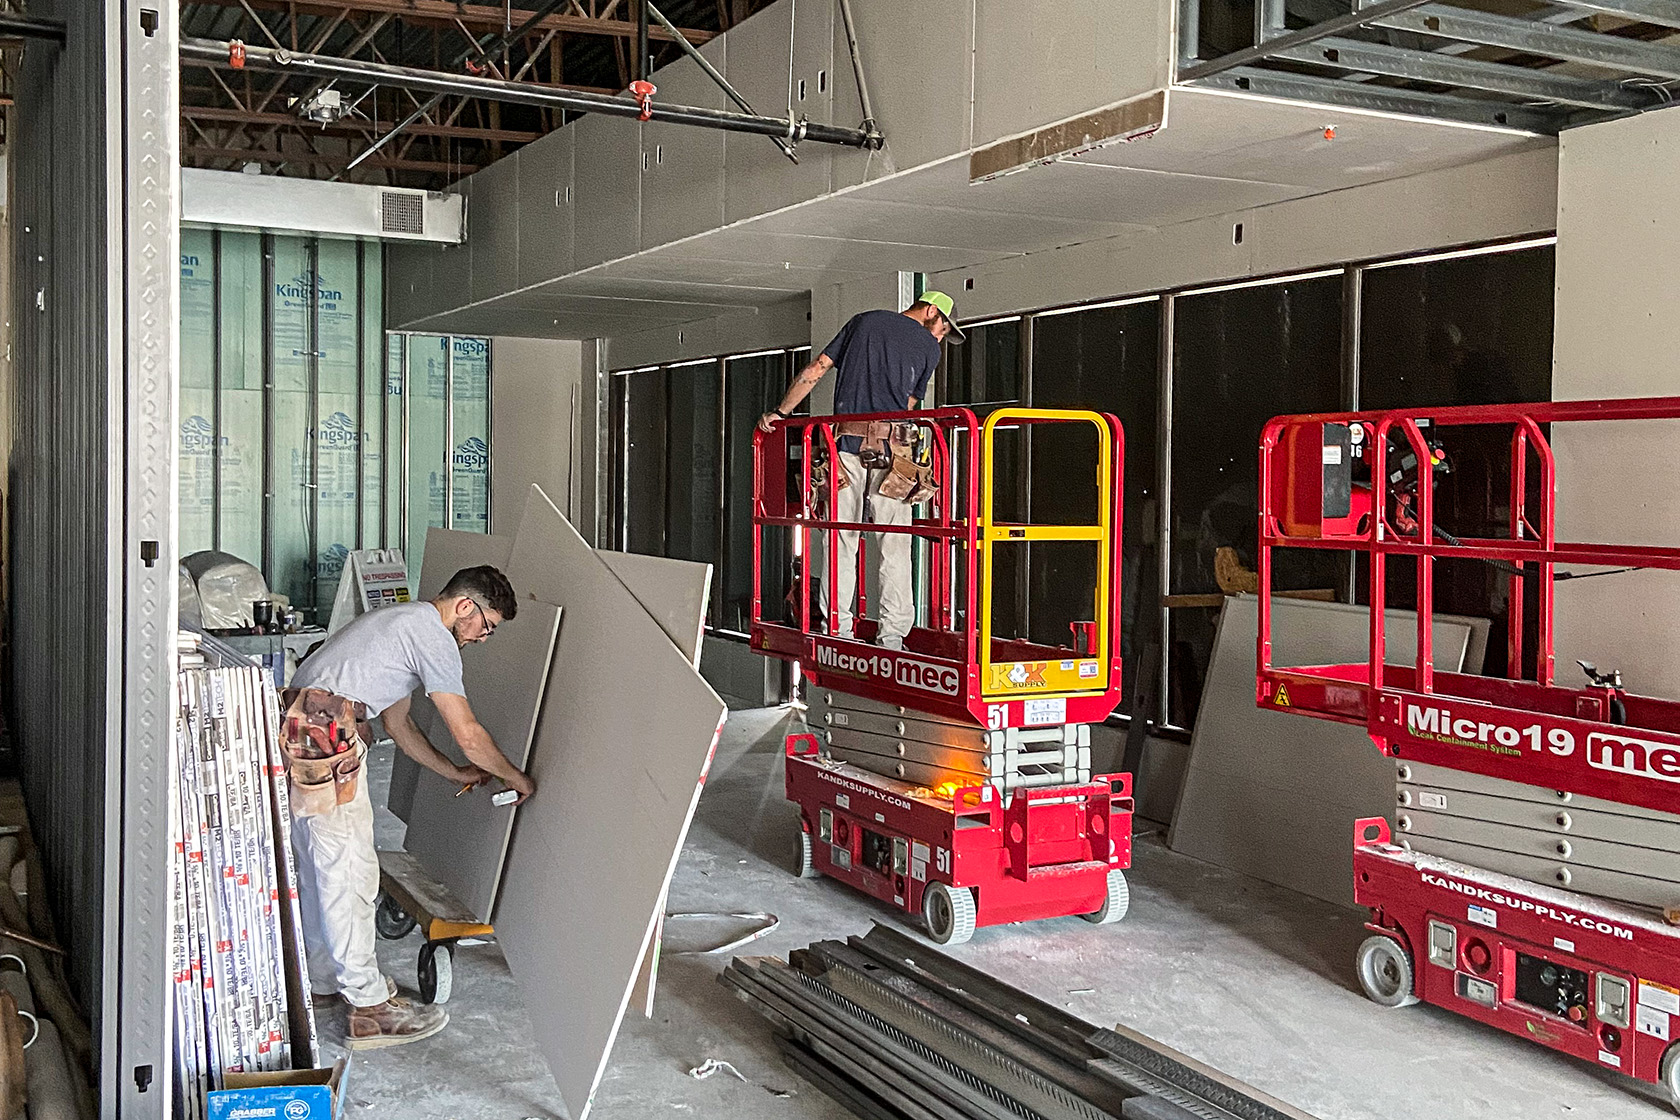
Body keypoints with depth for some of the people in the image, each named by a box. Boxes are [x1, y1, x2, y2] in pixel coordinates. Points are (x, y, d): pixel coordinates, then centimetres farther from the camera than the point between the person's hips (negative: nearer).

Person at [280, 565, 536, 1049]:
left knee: (318, 866, 20)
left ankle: (324, 978, 33)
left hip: (297, 732, 11)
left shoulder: (405, 621, 23)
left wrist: (456, 772, 30)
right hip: (326, 739, -11)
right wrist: (515, 778, 9)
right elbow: (469, 736, -7)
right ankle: (370, 1008, 1)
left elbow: (397, 723, 29)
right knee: (350, 869, -5)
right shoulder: (434, 637, -8)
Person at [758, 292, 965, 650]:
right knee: (894, 547, 1)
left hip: (847, 446, 2)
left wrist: (780, 412, 18)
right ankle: (892, 636, -2)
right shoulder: (928, 346, 12)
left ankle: (839, 630, 5)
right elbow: (908, 404, 13)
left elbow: (816, 369, 15)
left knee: (843, 542, 5)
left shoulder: (864, 321, 19)